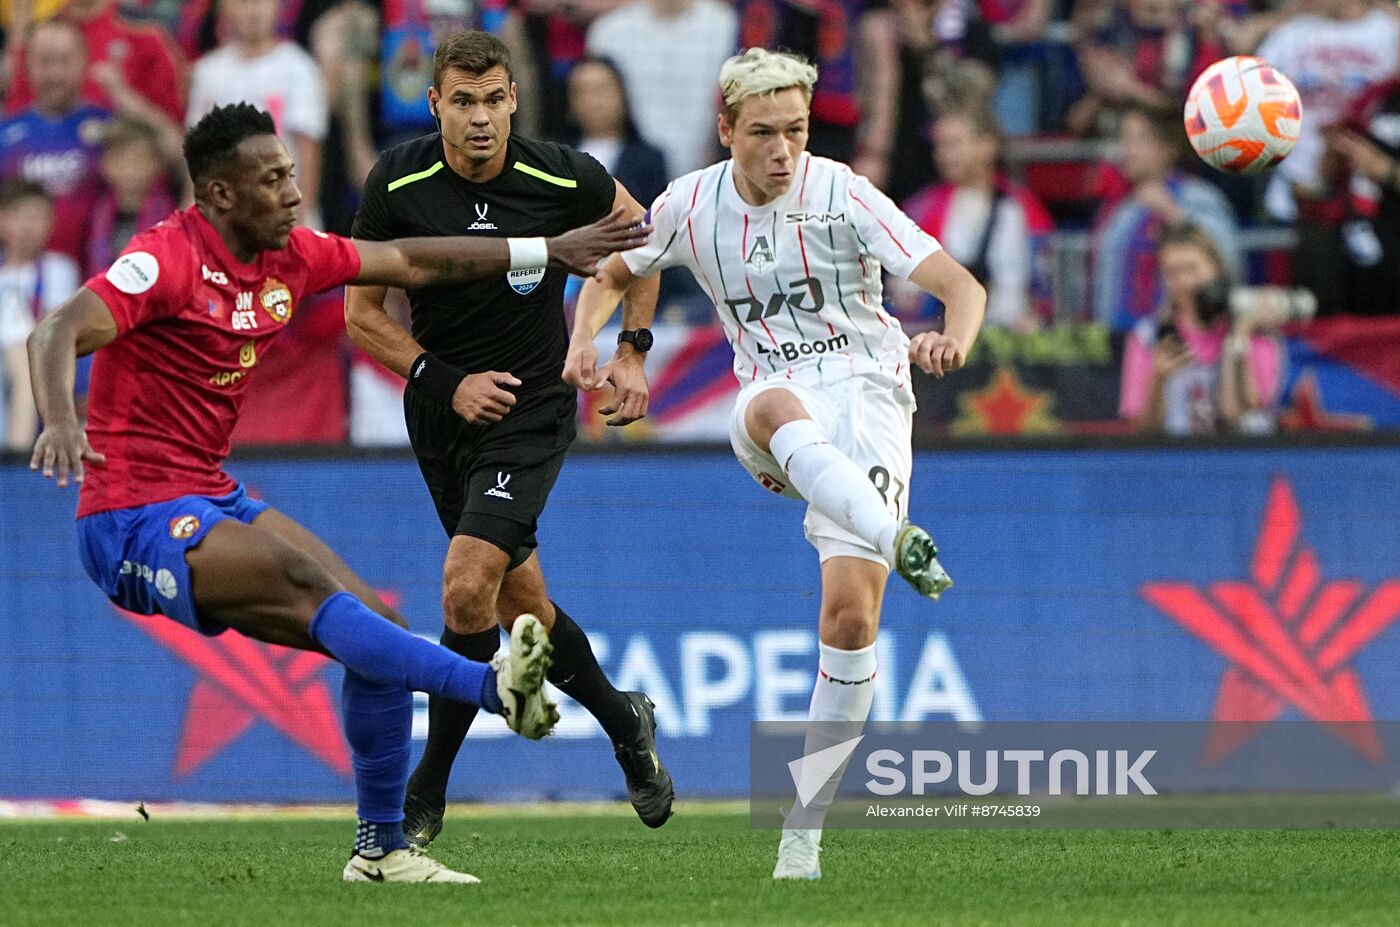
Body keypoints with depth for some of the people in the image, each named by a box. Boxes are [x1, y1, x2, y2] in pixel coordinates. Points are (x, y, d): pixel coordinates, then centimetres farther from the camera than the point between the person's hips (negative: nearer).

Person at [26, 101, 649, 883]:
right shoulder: (170, 259, -16)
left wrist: (548, 252, 22)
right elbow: (59, 334, -27)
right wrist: (60, 421, -47)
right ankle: (492, 687, -43)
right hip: (136, 524, -9)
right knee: (306, 580, -29)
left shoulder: (290, 256, 8)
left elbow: (409, 262, 20)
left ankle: (382, 846, 10)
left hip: (215, 500, 9)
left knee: (373, 624, -1)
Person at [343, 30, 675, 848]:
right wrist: (446, 380, -14)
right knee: (520, 604, 12)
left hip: (534, 405, -3)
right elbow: (362, 314, -2)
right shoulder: (398, 184, -11)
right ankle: (625, 724, 39)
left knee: (468, 586, -20)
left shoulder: (560, 177, -13)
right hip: (442, 409, 3)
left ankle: (425, 794, -8)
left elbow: (635, 230, 8)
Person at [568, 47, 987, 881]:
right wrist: (587, 343, -2)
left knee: (852, 609, -16)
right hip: (771, 399, 2)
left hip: (865, 390, -2)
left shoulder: (843, 196, -9)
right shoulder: (690, 206, 2)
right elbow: (612, 275, 20)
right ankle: (894, 538, -66)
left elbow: (962, 286, -15)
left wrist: (953, 340, -38)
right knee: (777, 406, -39)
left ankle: (805, 831, -6)